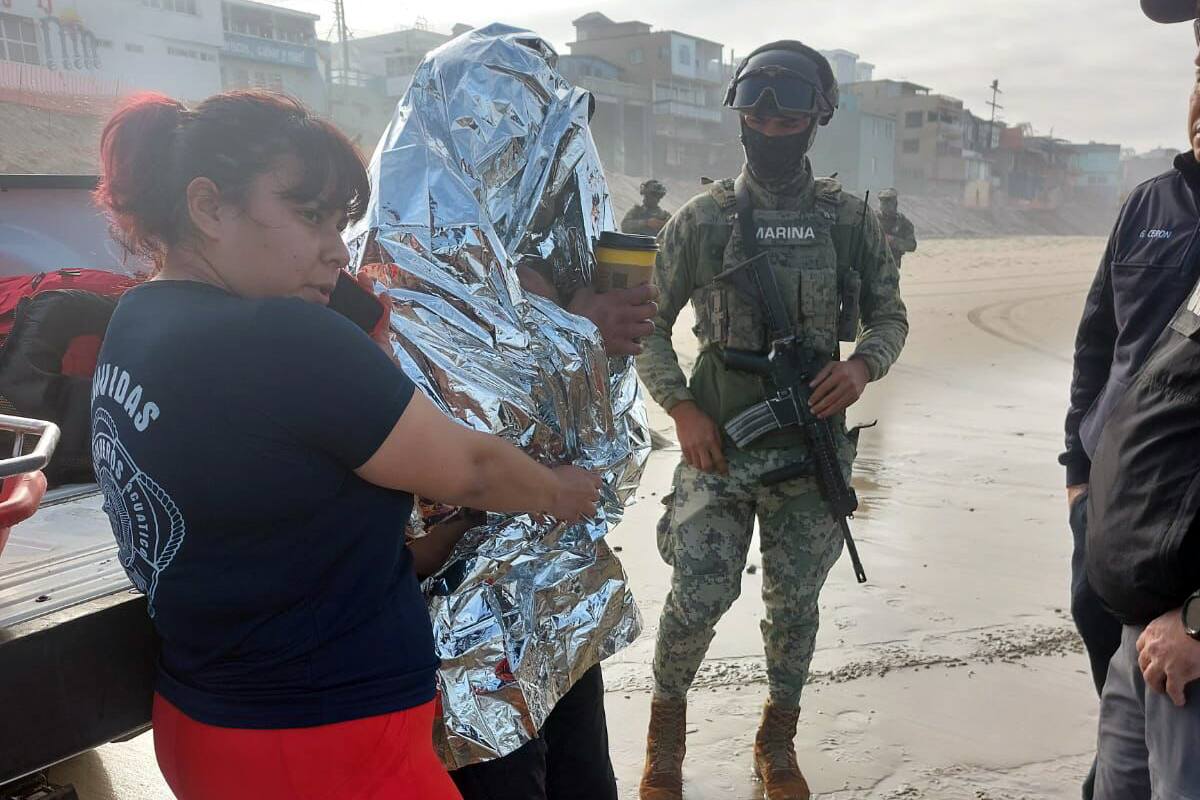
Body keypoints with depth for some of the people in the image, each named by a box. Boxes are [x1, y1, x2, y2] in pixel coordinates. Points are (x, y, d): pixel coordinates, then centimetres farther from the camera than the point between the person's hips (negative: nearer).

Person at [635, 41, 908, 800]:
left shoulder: (852, 220, 1)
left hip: (813, 448, 2)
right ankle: (668, 714, 28)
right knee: (698, 598, -2)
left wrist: (864, 365, -12)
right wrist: (682, 408, -10)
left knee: (795, 603, 12)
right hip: (720, 446, -1)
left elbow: (890, 315, 9)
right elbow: (649, 324, 1)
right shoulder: (702, 220, -3)